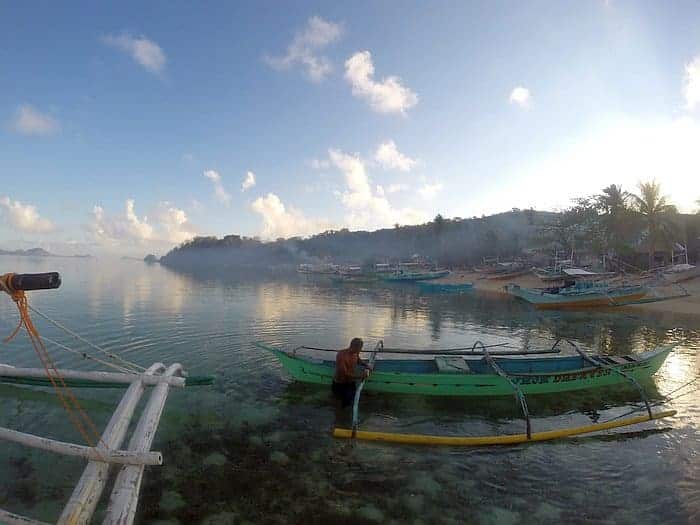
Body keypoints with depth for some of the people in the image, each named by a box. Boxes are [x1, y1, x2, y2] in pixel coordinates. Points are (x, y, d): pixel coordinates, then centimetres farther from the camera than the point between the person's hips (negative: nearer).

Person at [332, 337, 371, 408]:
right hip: (340, 385, -6)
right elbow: (344, 374, -33)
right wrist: (360, 376, -35)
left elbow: (358, 360, 16)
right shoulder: (341, 355, -30)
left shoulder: (355, 353, -9)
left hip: (351, 383, 6)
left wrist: (366, 366, -4)